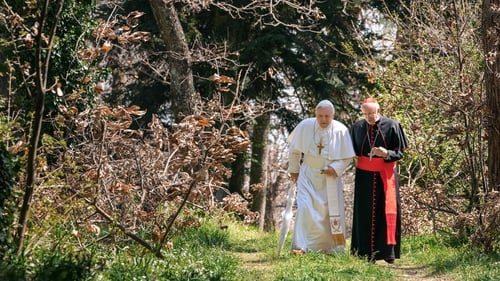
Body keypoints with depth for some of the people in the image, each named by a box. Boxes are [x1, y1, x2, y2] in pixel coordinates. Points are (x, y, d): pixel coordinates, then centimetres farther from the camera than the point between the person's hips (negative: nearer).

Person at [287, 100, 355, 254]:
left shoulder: (341, 131, -14)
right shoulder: (305, 126, -12)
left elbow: (348, 157, -3)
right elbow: (294, 149, 3)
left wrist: (336, 168, -19)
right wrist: (293, 170, 8)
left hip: (330, 177, 0)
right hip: (308, 175, 0)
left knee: (332, 212, 7)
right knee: (304, 208, -15)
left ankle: (333, 248, 22)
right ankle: (301, 246, -14)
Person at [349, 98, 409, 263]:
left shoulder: (391, 126, -5)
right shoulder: (357, 127, 3)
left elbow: (399, 152, -3)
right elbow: (352, 151, 15)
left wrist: (386, 153, -21)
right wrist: (354, 158, -6)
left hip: (385, 175, -2)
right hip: (364, 176, 2)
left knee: (387, 212, -2)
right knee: (365, 215, 4)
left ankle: (388, 252, 3)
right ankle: (366, 253, 10)